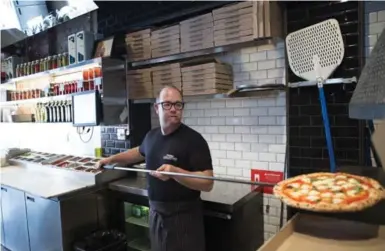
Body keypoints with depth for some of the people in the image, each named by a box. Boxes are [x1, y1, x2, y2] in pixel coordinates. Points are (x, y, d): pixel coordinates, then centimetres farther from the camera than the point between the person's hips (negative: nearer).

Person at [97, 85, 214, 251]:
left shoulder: (193, 139, -18)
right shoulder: (151, 136, 3)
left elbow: (207, 183, -22)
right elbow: (140, 152, 26)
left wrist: (174, 171, -33)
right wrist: (112, 159, 24)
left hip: (183, 216, -6)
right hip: (156, 213, 6)